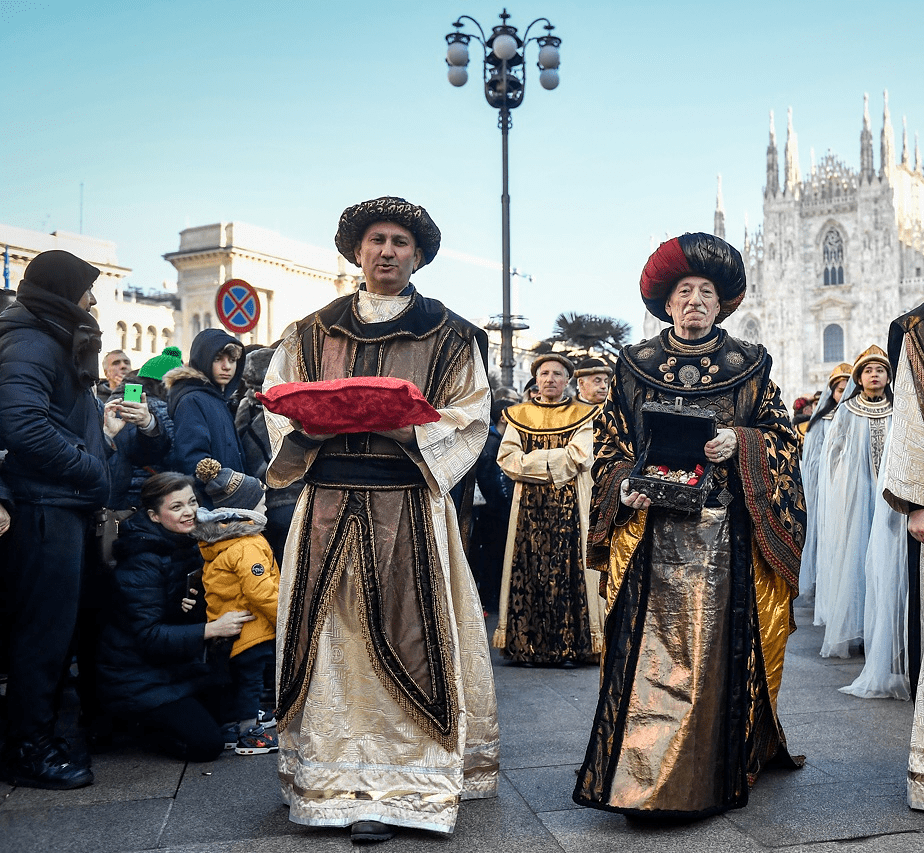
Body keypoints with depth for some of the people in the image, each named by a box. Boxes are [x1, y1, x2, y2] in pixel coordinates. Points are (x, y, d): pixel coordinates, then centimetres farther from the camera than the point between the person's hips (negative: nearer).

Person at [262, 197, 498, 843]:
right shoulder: (314, 331, 14)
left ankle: (394, 787, 6)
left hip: (409, 507, -2)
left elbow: (469, 418, 1)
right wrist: (312, 429, -8)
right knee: (332, 638, 4)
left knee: (403, 638, -4)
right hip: (328, 504, 3)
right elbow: (280, 404, 14)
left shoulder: (449, 335, 7)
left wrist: (402, 427, -15)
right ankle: (332, 778, 16)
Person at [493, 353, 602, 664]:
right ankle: (526, 646, 2)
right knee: (528, 568, -2)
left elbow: (581, 457, -7)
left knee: (567, 568, -5)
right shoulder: (518, 415, 13)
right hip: (528, 506, 2)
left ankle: (570, 645, -1)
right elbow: (506, 458, 1)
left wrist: (532, 460, -6)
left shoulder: (582, 415, 7)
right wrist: (556, 461, -8)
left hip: (569, 505, -2)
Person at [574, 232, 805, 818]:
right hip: (651, 533, 0)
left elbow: (783, 435, 9)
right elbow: (609, 443, 12)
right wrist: (623, 485, -6)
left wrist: (739, 445, -10)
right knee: (650, 652, -3)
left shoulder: (749, 365, 9)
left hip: (725, 534, 0)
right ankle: (644, 778, 7)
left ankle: (712, 776, 14)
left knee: (716, 649, 0)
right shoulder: (635, 367, 10)